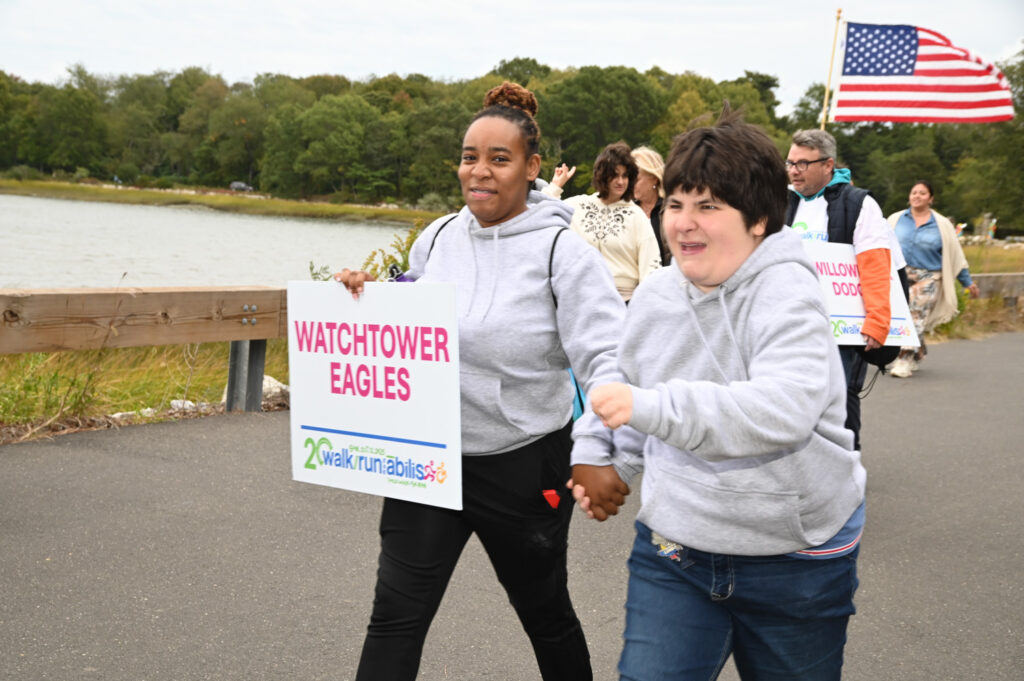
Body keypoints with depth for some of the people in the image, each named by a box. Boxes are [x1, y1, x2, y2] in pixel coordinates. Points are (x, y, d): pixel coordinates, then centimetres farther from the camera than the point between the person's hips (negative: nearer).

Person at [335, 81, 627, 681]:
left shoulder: (562, 250, -13)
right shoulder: (438, 238, 3)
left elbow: (609, 356, -19)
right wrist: (365, 295, -2)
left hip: (523, 465, -3)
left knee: (545, 613, 18)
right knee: (396, 617, 0)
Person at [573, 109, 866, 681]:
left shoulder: (786, 292, -18)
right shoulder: (653, 297, 2)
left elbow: (785, 408, -35)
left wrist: (650, 407, -37)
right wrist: (607, 463, 7)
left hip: (795, 559, -4)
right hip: (674, 551, 5)